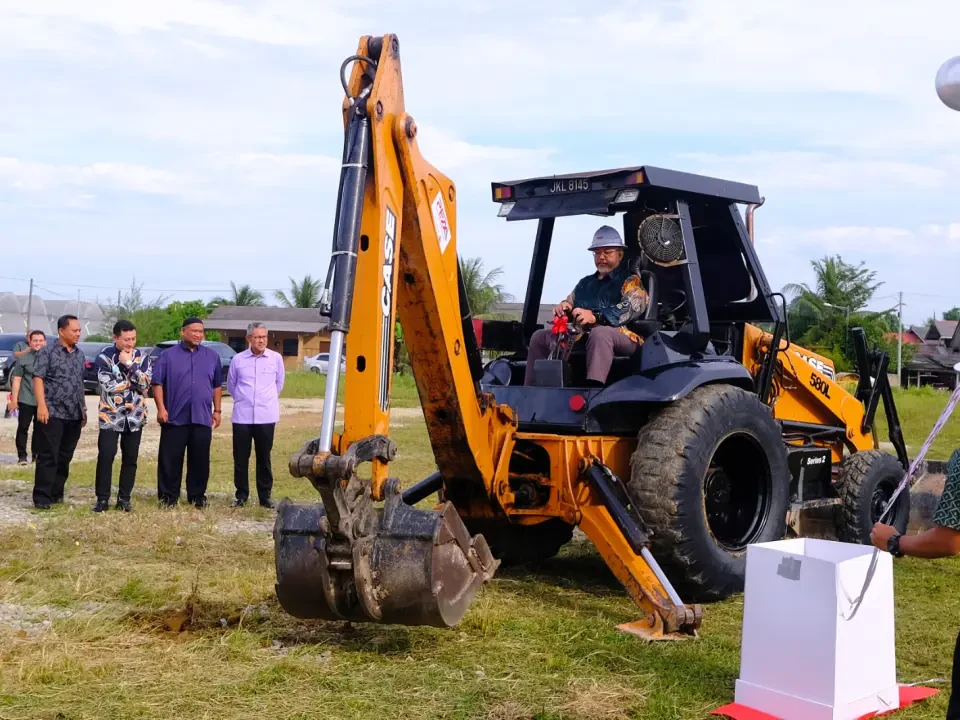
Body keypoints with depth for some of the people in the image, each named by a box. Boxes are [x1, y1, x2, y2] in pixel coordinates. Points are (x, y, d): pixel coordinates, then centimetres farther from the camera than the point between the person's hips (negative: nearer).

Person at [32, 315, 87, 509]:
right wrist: (42, 405, -18)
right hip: (53, 413, -6)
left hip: (74, 415, 6)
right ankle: (42, 497, -3)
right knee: (48, 457, -6)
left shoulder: (80, 355, 14)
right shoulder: (48, 352, -4)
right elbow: (38, 378, -9)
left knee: (65, 457, 10)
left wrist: (83, 408, 18)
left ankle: (57, 493, 19)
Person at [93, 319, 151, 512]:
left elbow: (145, 385, -10)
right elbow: (109, 386, -18)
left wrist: (129, 364, -18)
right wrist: (133, 382, -9)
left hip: (135, 416, 3)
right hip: (111, 416, -3)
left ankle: (124, 498, 14)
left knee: (130, 459, 5)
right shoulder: (104, 357, -7)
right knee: (105, 456, -7)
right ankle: (102, 498, 2)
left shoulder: (140, 357, 3)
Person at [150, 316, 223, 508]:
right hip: (175, 417, -2)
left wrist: (217, 410, 10)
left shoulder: (212, 356, 10)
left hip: (202, 418, 2)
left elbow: (217, 385, 14)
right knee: (170, 459, 1)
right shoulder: (168, 356, 2)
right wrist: (161, 408, -10)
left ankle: (197, 496, 15)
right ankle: (168, 496, 9)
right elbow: (157, 383, -1)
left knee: (200, 460, 6)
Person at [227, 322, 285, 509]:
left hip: (266, 416, 0)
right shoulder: (238, 359, 1)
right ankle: (241, 495, 16)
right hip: (242, 416, 1)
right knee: (240, 458, 5)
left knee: (264, 458, 5)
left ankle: (265, 496, 13)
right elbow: (231, 385, 16)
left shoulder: (276, 358, 1)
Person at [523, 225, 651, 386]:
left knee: (599, 333, -40)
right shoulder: (586, 283, 29)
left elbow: (634, 307, -15)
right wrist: (563, 307, -4)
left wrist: (596, 316, -31)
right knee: (540, 337, 1)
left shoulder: (630, 280, 4)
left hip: (622, 338, -7)